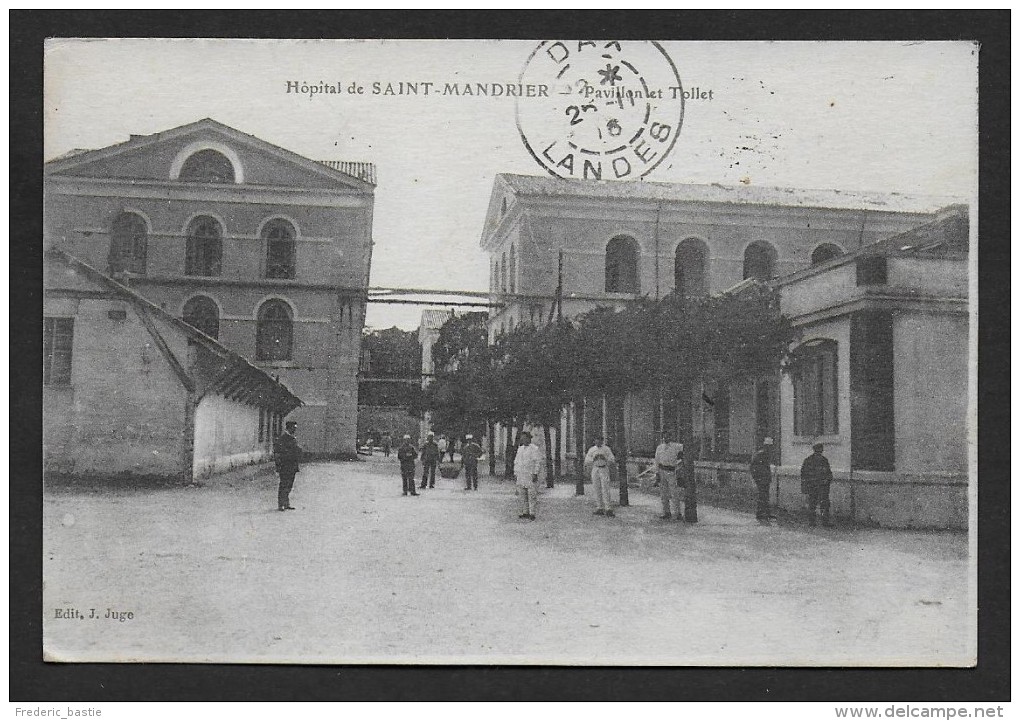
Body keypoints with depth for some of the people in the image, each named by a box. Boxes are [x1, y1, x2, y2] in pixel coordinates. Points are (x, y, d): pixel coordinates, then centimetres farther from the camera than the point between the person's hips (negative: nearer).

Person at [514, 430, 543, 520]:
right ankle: (525, 513, 14)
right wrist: (515, 474, 14)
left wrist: (535, 474, -17)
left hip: (531, 475, -7)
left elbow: (538, 462, -10)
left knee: (532, 495, -6)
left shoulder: (535, 449, -6)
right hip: (520, 476, 7)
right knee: (522, 495, 7)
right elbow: (516, 462, 20)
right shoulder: (520, 449, 16)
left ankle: (532, 514, -3)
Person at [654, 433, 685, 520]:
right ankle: (666, 512, 13)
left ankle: (678, 513, -1)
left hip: (671, 472, -4)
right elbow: (657, 461, 11)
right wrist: (657, 473, 7)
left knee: (673, 494, -7)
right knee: (663, 493, 6)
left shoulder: (675, 446, -4)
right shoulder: (659, 447, 9)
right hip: (661, 471, 4)